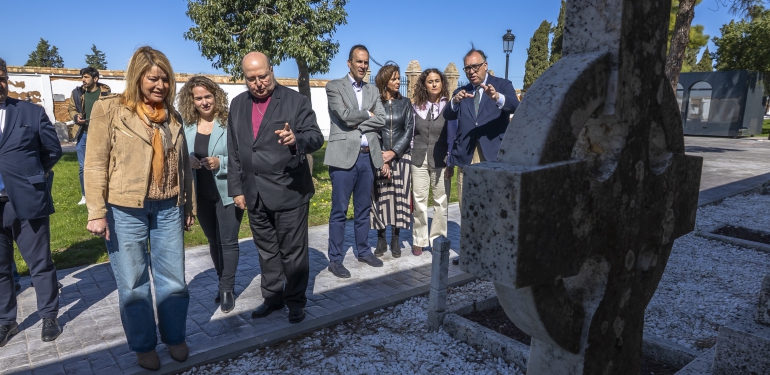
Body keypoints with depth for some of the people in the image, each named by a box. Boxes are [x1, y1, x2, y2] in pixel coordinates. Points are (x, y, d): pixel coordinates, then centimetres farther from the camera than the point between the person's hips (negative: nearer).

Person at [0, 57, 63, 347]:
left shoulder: (33, 112, 2)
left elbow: (53, 150, 9)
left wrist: (31, 176, 10)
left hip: (28, 201, -2)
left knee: (40, 264, 9)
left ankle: (49, 317, 23)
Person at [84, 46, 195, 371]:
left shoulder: (172, 115, 10)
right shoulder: (109, 108, -5)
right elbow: (96, 163, -8)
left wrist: (189, 205, 14)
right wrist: (97, 212, -12)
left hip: (168, 209, 4)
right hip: (125, 211, -4)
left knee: (173, 279, 12)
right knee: (133, 284, 9)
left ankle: (175, 337, 30)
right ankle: (143, 346, 27)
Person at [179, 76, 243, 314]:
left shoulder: (230, 122, -13)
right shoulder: (185, 126, 1)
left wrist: (221, 163, -26)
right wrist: (188, 161, -13)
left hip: (227, 193, -5)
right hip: (202, 195, 5)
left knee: (228, 241, 2)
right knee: (213, 241, 17)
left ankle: (227, 289, 16)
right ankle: (225, 283, 35)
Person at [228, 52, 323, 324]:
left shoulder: (296, 101, -5)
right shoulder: (238, 105, 10)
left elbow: (316, 137, -12)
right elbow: (233, 150, 11)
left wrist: (296, 139, -34)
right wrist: (237, 188, 9)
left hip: (289, 192, -5)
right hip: (254, 194, 5)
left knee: (293, 251, 4)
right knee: (266, 251, 16)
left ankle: (296, 301, 22)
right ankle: (272, 297, 32)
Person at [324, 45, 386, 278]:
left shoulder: (373, 91, 16)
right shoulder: (335, 87, 1)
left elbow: (381, 120, 1)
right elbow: (345, 116, -14)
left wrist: (356, 123, -9)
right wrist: (367, 114, -1)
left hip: (368, 156, 5)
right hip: (344, 156, -5)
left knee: (363, 209, 14)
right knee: (339, 211, 0)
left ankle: (364, 251, 28)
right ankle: (335, 260, 8)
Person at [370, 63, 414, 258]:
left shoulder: (404, 103, 7)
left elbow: (409, 130, 2)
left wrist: (393, 152, -10)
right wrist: (380, 159, -11)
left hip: (401, 156, 2)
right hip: (379, 157, -1)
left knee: (399, 196, 2)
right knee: (380, 197, 0)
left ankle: (395, 239, 12)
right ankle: (381, 239, 10)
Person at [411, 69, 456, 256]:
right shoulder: (417, 107, 7)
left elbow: (452, 137, 0)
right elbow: (410, 134, 10)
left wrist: (451, 163, -4)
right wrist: (408, 159, 7)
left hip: (440, 161, -1)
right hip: (419, 160, 2)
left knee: (441, 202, 1)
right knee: (419, 201, 3)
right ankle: (419, 240, 14)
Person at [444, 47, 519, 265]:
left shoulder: (502, 85, 5)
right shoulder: (461, 92, 15)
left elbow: (515, 107, -15)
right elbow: (448, 116, -1)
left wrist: (497, 97, -35)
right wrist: (455, 101, -23)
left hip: (493, 155, -4)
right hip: (466, 156, 4)